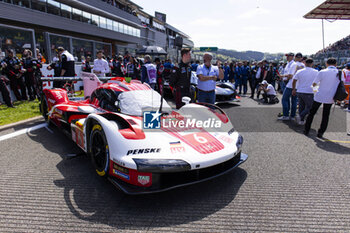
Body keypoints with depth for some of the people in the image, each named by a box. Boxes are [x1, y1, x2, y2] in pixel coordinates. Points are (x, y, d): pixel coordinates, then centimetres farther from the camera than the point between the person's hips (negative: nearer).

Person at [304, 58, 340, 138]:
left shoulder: (322, 72, -10)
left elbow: (314, 84, -5)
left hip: (319, 96, -2)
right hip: (330, 98, 2)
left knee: (312, 113, 12)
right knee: (325, 116, 12)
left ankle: (306, 130, 15)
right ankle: (320, 133, 13)